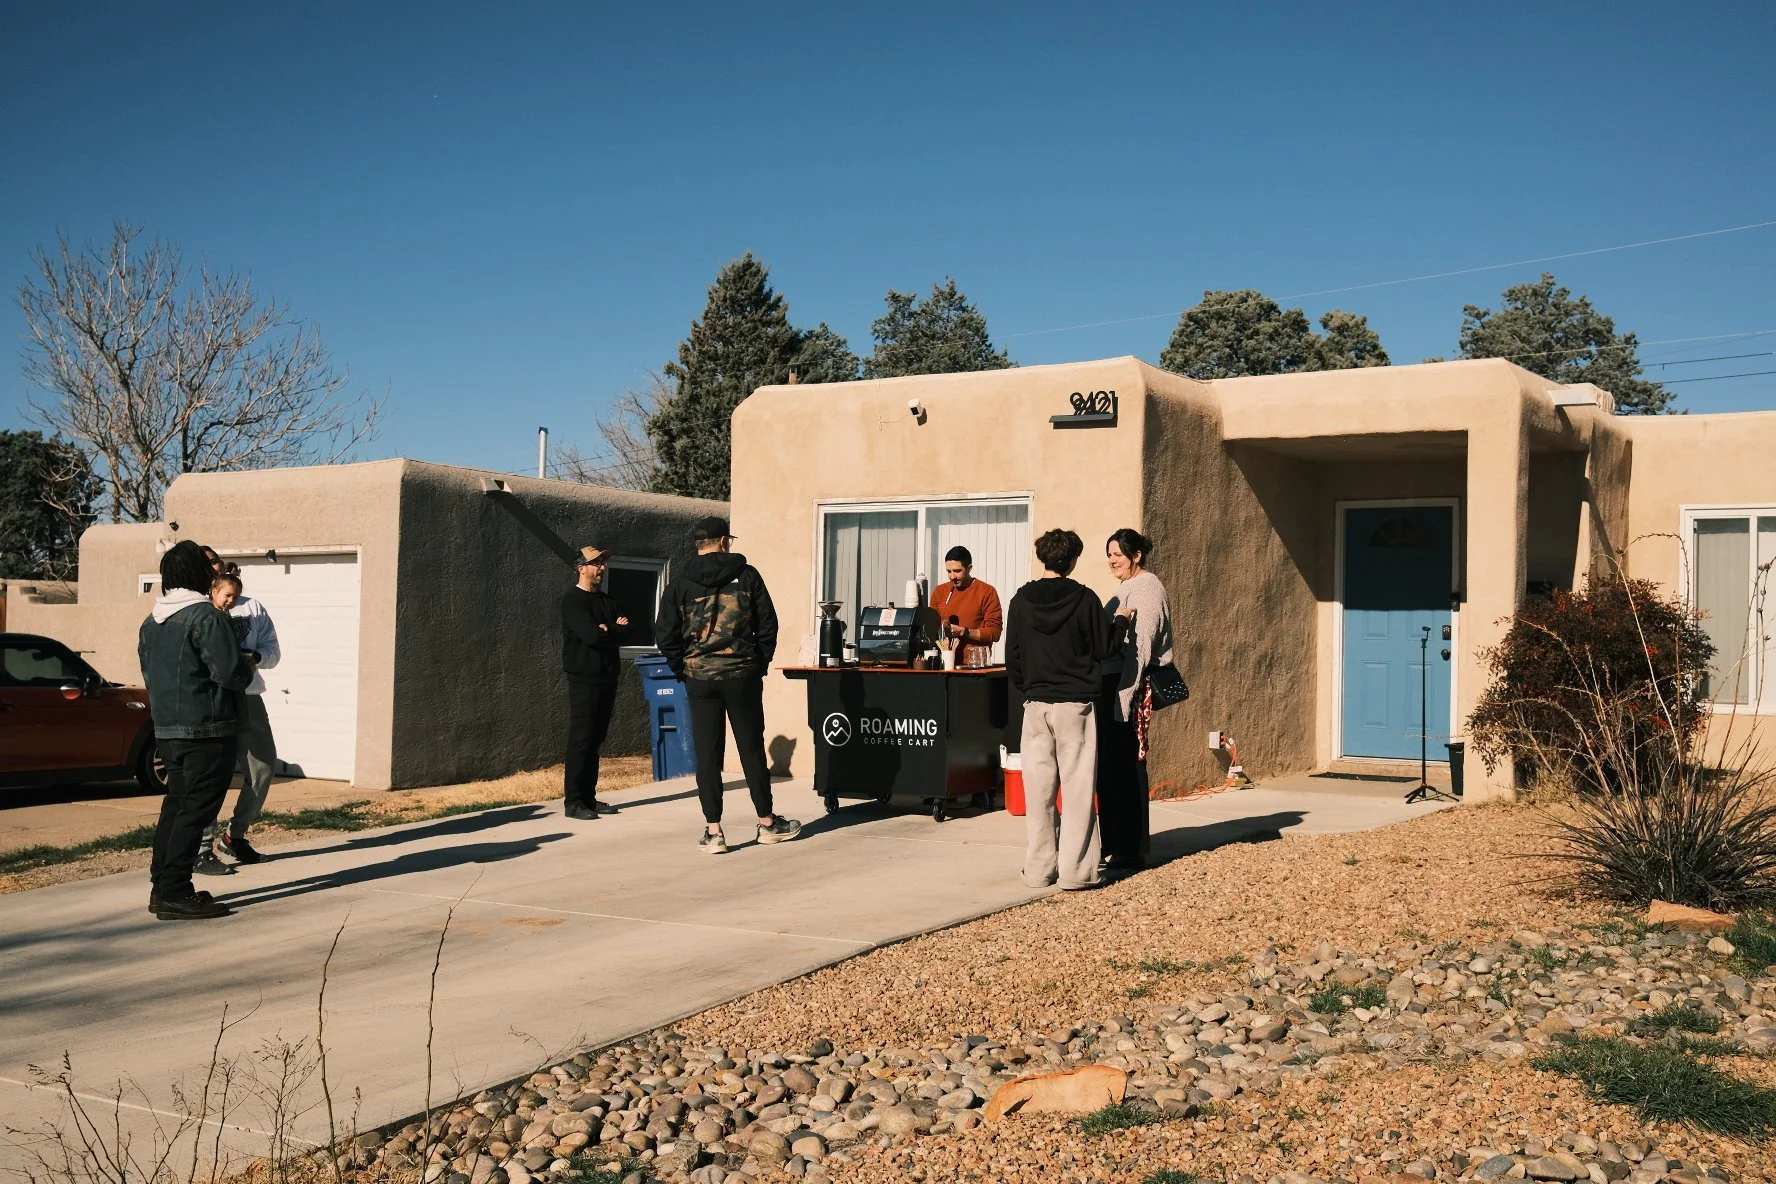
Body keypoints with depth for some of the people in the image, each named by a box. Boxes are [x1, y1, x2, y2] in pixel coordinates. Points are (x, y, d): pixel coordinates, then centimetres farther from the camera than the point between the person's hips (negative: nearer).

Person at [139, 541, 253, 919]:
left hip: (167, 728, 9)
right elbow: (230, 672, -18)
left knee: (176, 803, 15)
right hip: (207, 728, -8)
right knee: (196, 808, -5)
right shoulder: (205, 616, -13)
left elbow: (149, 672, 19)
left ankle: (162, 888, 19)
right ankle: (174, 894, -6)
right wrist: (247, 672, 2)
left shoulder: (151, 622, 13)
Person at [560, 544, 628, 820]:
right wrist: (614, 630, -1)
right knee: (581, 740, -7)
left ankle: (589, 798, 14)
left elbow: (621, 634, 9)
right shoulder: (572, 599, -8)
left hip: (607, 677, 7)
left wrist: (607, 631, -11)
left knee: (595, 740, 9)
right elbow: (592, 635, -19)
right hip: (584, 678, -7)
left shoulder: (608, 600, 16)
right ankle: (573, 801, -4)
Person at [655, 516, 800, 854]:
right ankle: (767, 823, 19)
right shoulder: (747, 575, 0)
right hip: (742, 675, 0)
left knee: (707, 754, 4)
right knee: (752, 748, 9)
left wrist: (684, 670, 9)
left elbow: (665, 635, -2)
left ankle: (713, 832, 3)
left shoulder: (680, 583, 1)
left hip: (699, 678, 1)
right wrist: (760, 665, 9)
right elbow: (768, 625, -1)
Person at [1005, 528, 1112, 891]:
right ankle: (1076, 871, 1)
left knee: (1038, 789, 8)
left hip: (1036, 705, 3)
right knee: (1078, 789, 1)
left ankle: (1039, 869, 12)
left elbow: (1012, 657, 6)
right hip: (1076, 704, -3)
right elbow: (1102, 649, 0)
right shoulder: (1085, 599, -7)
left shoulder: (1022, 600, 2)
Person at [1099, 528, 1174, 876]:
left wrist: (1125, 696, -21)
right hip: (1111, 685, 10)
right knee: (1108, 769, 13)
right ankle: (1113, 846, 22)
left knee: (1124, 770, -5)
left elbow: (1141, 647, -18)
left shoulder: (1146, 588, -12)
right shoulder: (1126, 588, 19)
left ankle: (1129, 852, 2)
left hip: (1128, 688, -10)